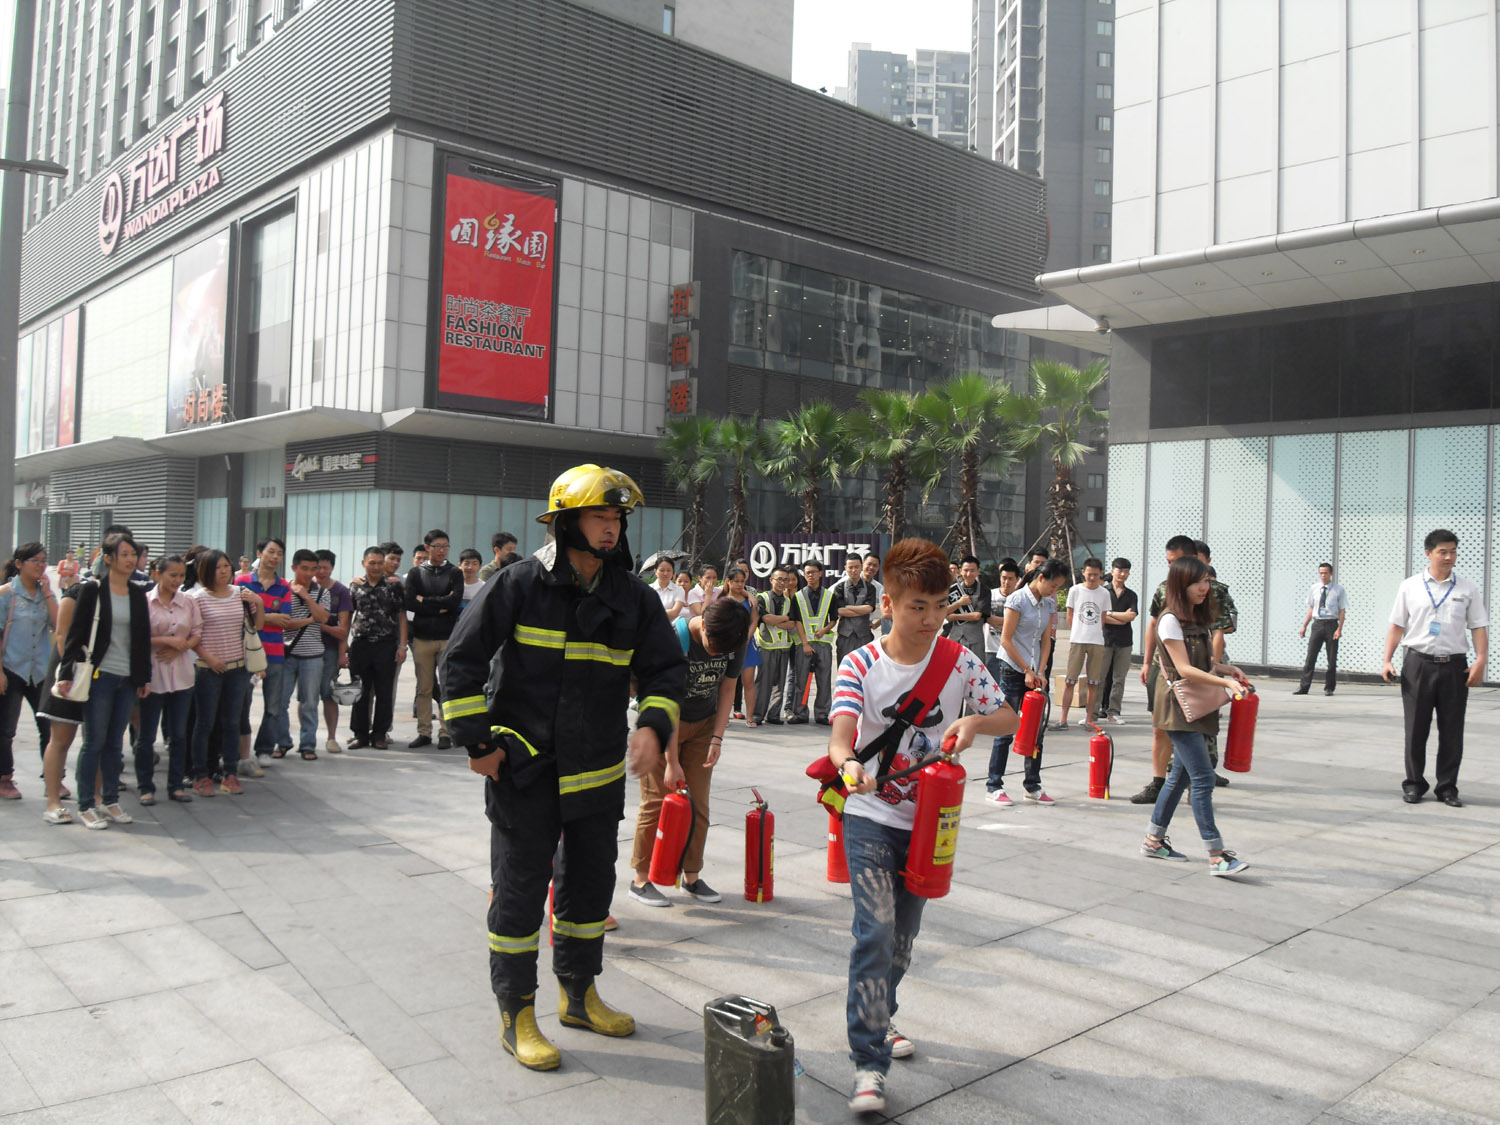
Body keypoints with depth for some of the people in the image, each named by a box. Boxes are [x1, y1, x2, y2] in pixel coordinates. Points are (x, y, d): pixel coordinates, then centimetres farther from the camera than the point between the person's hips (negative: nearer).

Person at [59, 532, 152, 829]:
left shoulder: (138, 594, 9)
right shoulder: (93, 590, -5)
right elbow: (76, 633, -6)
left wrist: (145, 677, 12)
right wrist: (66, 673, -9)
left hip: (128, 679, 4)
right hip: (99, 675, -4)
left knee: (114, 743, 10)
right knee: (95, 741, 0)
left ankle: (111, 802, 18)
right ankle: (85, 806, 9)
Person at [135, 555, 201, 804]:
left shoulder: (189, 602, 5)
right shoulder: (144, 601, -6)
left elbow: (197, 634, 7)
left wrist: (179, 648, -10)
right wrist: (166, 640, -18)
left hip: (181, 674, 3)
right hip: (152, 675, -3)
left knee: (179, 734, 9)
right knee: (146, 735, 6)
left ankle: (176, 784, 18)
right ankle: (145, 786, 17)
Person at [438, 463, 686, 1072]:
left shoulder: (633, 597, 1)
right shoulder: (520, 584, -12)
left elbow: (667, 668, 7)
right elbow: (462, 661, -8)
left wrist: (653, 725, -12)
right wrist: (477, 743, -10)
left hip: (598, 771, 5)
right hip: (524, 770, -5)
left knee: (591, 884, 17)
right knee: (520, 890, 3)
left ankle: (578, 993, 37)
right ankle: (516, 1015, 20)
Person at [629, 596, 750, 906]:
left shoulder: (734, 644, -14)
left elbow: (727, 690, 1)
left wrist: (717, 738, -8)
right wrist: (672, 762, -23)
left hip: (704, 724, 4)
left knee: (698, 802, 4)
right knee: (656, 800, -4)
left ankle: (692, 875, 17)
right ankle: (641, 880, 7)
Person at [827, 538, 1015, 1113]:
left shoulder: (958, 661, -5)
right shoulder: (861, 664, -13)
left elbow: (1009, 717, 0)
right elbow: (840, 736, -25)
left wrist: (973, 721, -22)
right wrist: (848, 763, -48)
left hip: (926, 821, 4)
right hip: (870, 816, -3)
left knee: (903, 933, 17)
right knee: (876, 928, -16)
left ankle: (876, 1020, 43)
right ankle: (869, 1063, -9)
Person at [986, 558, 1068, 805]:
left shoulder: (1049, 604, 9)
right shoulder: (1017, 599, -11)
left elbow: (1045, 640, 9)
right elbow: (1006, 639, -13)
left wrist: (1040, 672, -3)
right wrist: (1027, 670, -12)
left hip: (1034, 672, 6)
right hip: (1012, 670, -6)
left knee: (1037, 729, 8)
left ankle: (1033, 786, 18)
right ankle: (994, 787, 3)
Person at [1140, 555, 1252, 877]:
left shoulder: (1201, 618, 13)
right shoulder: (1170, 620, -13)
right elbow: (1184, 669, -19)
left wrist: (1225, 668, -1)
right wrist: (1225, 682, -26)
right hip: (1177, 707, -9)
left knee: (1182, 775, 13)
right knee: (1203, 778, -11)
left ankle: (1153, 841, 24)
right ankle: (1217, 856, -10)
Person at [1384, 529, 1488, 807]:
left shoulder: (1467, 589, 7)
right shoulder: (1410, 587, 5)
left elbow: (1479, 627, 4)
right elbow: (1397, 626, 6)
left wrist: (1481, 660, -10)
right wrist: (1387, 660, -2)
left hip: (1454, 666, 1)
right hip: (1418, 664, -1)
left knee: (1452, 731, 5)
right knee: (1416, 729, 5)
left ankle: (1447, 787, 15)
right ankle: (1414, 784, 16)